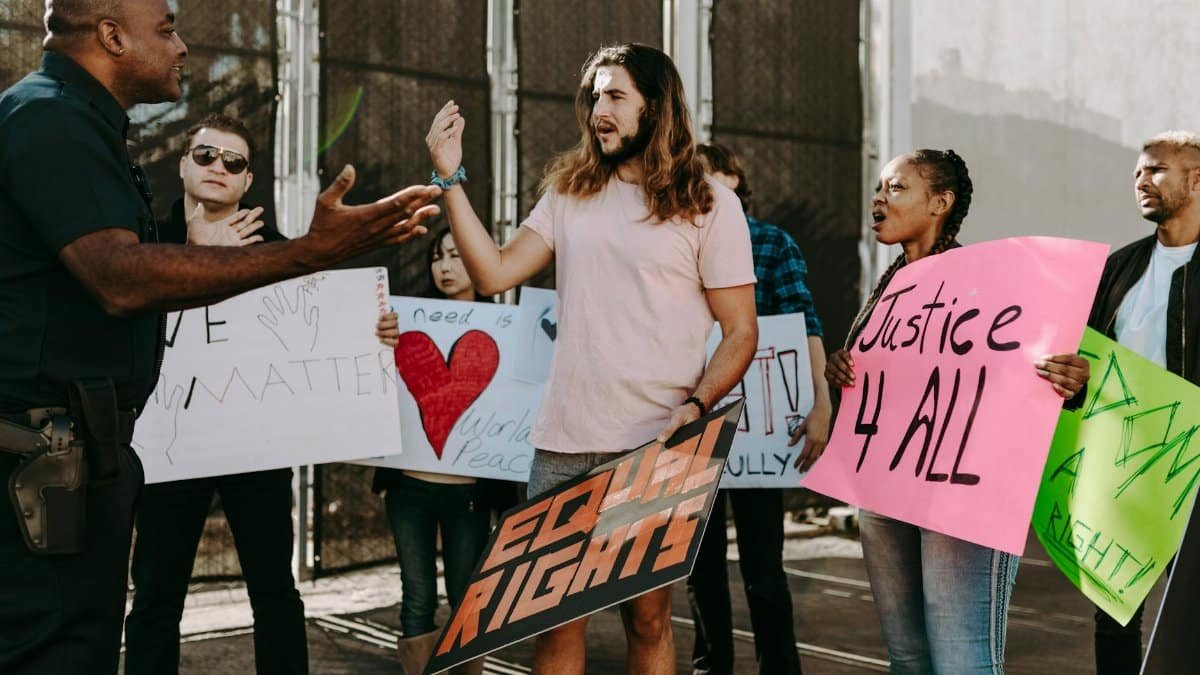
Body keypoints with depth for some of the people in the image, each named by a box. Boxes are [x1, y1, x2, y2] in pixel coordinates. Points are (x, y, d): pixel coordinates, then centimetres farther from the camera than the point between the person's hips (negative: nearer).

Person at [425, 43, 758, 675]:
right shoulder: (569, 192, 12)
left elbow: (741, 331, -1)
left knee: (647, 617, 7)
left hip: (653, 449, -3)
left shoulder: (707, 203, 1)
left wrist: (694, 407, -16)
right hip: (563, 442, 3)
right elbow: (494, 273, 3)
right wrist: (450, 177, -1)